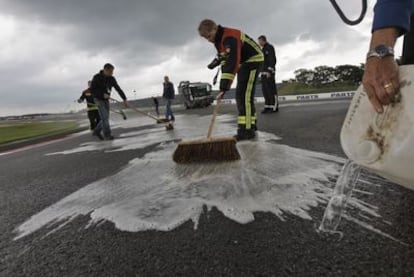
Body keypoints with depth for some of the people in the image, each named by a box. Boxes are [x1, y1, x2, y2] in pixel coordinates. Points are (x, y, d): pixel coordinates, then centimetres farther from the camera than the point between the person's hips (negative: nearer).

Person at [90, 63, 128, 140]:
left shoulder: (112, 79, -3)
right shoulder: (97, 77, -16)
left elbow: (118, 89, -4)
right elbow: (92, 89, -18)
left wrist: (124, 99, -11)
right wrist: (102, 94, -28)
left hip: (106, 100, 6)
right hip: (98, 99, -5)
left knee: (106, 118, 5)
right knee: (104, 117, -14)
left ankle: (97, 131, 22)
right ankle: (107, 135, -6)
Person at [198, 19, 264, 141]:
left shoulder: (230, 38, -30)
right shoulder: (218, 38, 1)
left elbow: (232, 63, -42)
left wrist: (224, 88, -47)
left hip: (253, 59, -10)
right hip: (243, 62, 10)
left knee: (244, 94, -20)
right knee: (241, 95, 9)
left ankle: (247, 130, -21)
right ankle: (250, 125, 18)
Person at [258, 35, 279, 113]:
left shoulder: (269, 47, -2)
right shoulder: (263, 49, 24)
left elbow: (272, 59, -12)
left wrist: (269, 71, -22)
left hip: (269, 72, -9)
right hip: (263, 72, 9)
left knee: (271, 89, -11)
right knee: (265, 90, 3)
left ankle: (275, 107, -10)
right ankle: (268, 106, 4)